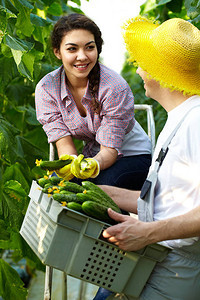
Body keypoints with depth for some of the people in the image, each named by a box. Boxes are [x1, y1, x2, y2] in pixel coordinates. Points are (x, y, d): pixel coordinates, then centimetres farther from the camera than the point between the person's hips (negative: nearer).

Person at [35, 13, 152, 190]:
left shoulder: (115, 87, -25)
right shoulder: (46, 89, -13)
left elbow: (110, 149, -24)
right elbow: (64, 144, -14)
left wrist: (94, 165, -48)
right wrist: (72, 165, -37)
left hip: (132, 155, -2)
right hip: (92, 157, 3)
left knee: (104, 185, -34)